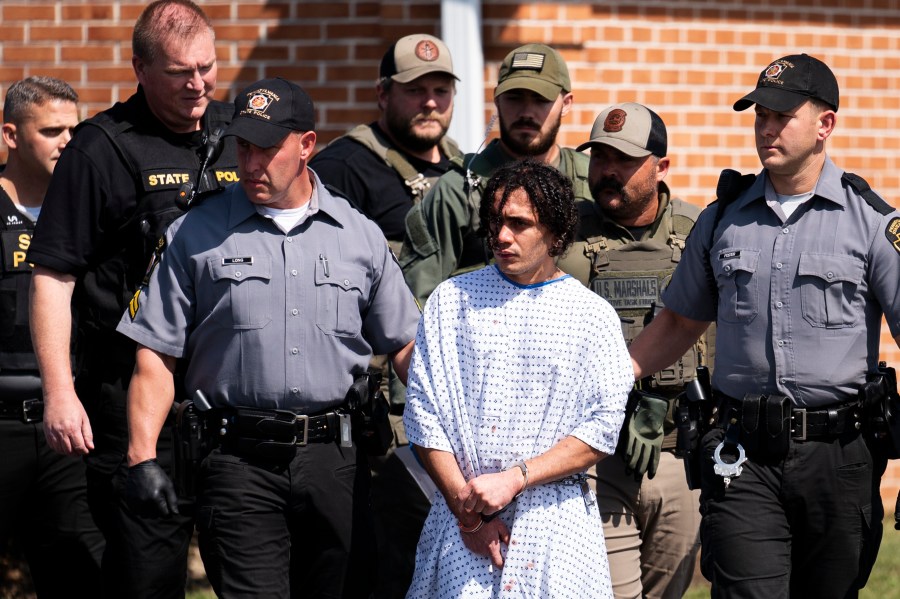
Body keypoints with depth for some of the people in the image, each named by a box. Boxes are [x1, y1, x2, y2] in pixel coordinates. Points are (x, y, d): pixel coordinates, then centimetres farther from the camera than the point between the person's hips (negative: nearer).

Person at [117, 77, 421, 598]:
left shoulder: (361, 236, 11)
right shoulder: (195, 236, 6)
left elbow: (405, 345, 15)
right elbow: (157, 354, 4)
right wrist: (144, 455, -7)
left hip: (336, 457, 2)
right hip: (241, 460, -2)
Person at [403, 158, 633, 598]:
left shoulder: (593, 315, 5)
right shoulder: (451, 301, 9)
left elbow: (602, 430, -3)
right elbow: (422, 414, 4)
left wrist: (513, 479, -13)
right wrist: (465, 508, -7)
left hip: (555, 522, -1)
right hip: (460, 513, 1)